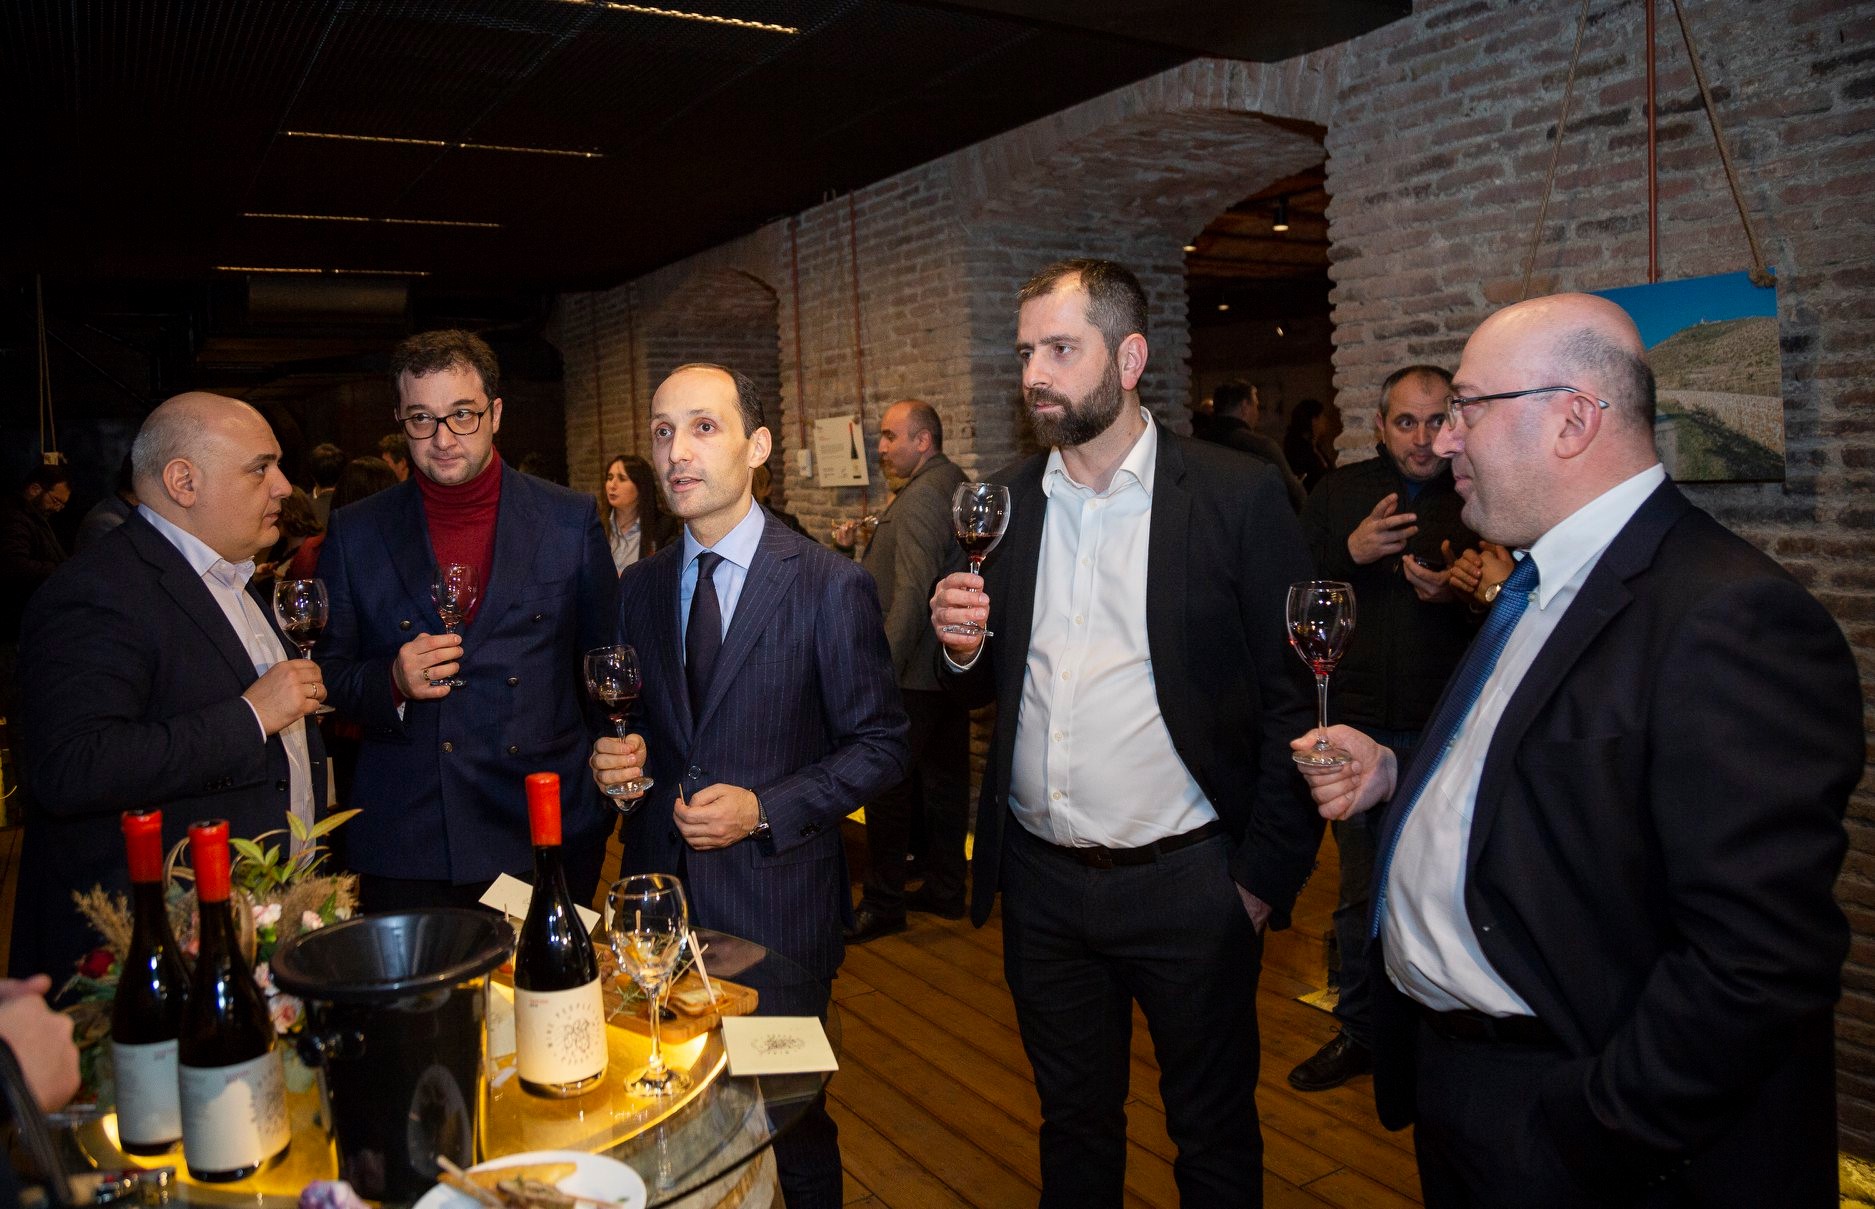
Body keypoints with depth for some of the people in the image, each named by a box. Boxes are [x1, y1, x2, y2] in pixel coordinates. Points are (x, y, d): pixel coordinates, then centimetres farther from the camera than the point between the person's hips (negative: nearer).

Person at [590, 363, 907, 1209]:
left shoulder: (830, 586, -10)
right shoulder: (637, 589, 6)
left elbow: (879, 744, -7)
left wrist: (764, 811, -17)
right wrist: (609, 760, -5)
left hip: (776, 897, -4)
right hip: (659, 887, 4)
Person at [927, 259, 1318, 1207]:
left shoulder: (1239, 498, -9)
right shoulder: (1004, 501, 4)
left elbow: (1294, 701, -8)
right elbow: (984, 691, 10)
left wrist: (1266, 876, -10)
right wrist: (962, 647, -12)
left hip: (1189, 882, -3)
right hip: (1041, 882, 4)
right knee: (1072, 1124, 22)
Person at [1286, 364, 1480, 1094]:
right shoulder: (1338, 493, 6)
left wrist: (1459, 593, -20)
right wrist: (1349, 553, -14)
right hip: (1360, 727, 2)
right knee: (1360, 889, 13)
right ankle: (1359, 1032, 29)